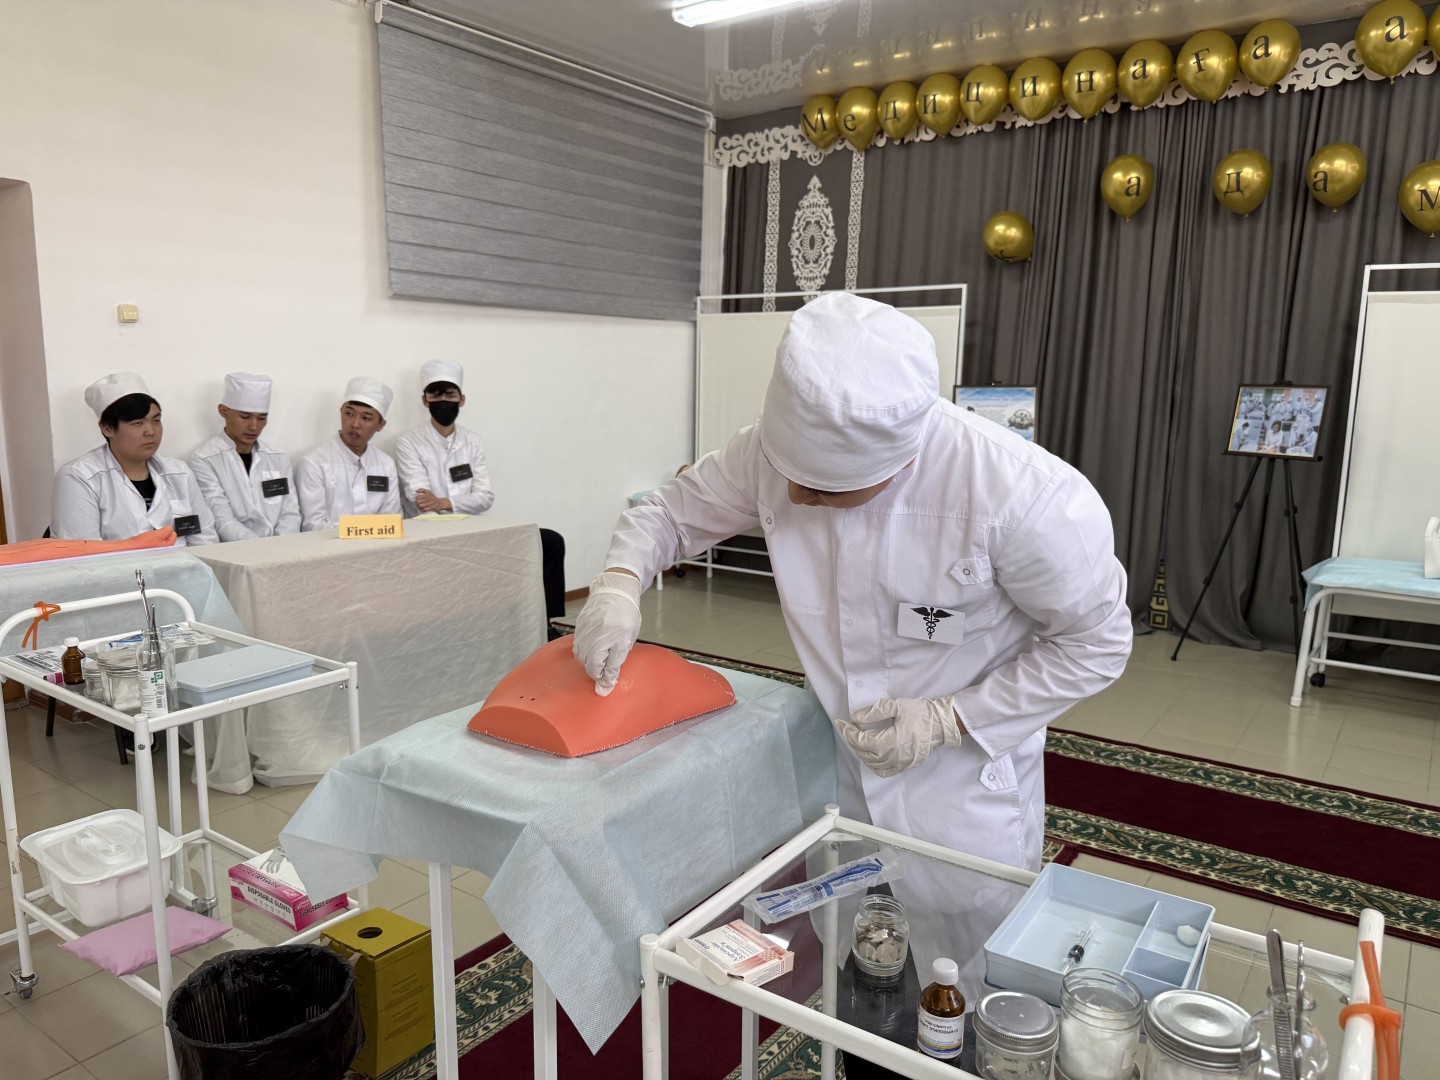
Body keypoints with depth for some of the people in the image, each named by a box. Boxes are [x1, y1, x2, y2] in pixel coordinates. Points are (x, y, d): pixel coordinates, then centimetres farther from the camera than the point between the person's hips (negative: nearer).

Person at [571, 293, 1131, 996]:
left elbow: (1094, 641, -15)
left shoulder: (1021, 492, -30)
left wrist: (949, 719, -21)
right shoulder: (772, 451, -18)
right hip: (837, 770, 4)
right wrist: (619, 581, -22)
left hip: (964, 789, -3)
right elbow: (672, 511, -1)